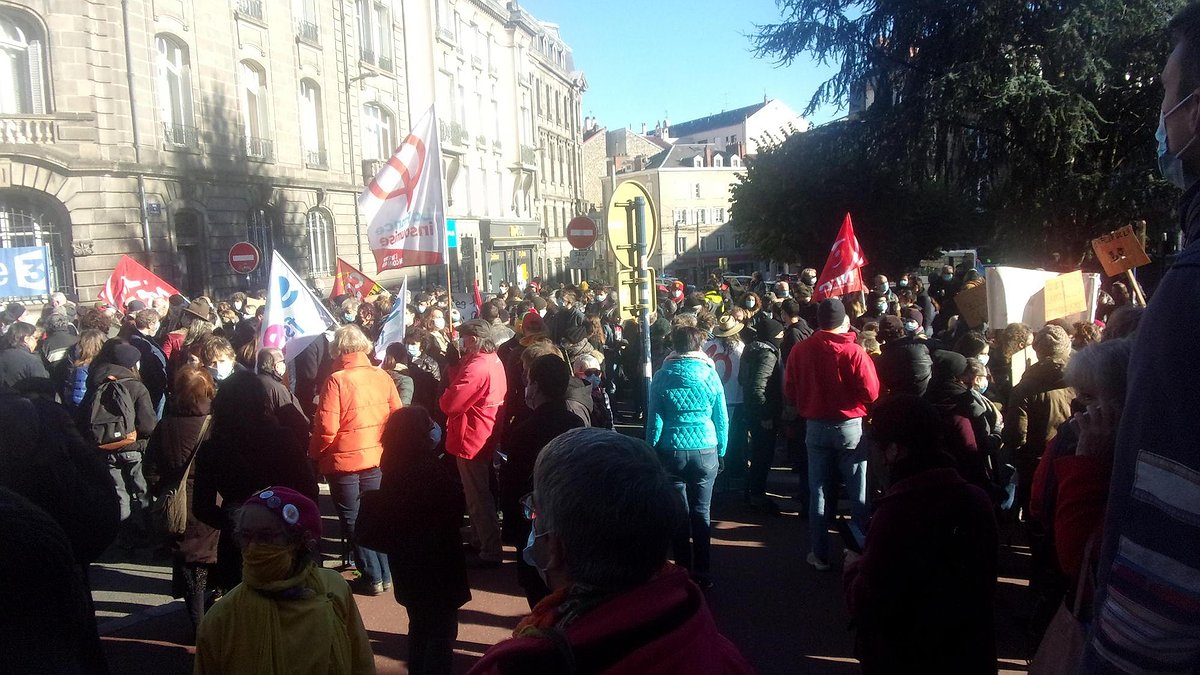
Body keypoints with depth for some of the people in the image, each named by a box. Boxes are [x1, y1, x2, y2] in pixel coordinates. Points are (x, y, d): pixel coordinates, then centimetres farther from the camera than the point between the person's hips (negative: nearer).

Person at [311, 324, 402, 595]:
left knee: (352, 520, 9)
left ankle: (372, 577, 12)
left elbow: (327, 428, -18)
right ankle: (385, 575, 23)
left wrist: (314, 454, -1)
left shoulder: (337, 380, -17)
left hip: (343, 461, -5)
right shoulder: (383, 377, -3)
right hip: (375, 459, 5)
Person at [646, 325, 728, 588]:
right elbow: (722, 418, 1)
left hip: (672, 453, 0)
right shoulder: (710, 374, -3)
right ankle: (703, 574, 15)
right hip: (705, 451, 1)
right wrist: (721, 451, 11)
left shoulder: (662, 377, -4)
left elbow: (654, 420, -2)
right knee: (701, 512, 9)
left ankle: (684, 571, 16)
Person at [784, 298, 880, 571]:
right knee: (859, 494, 10)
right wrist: (861, 409, 7)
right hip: (850, 426, -3)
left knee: (818, 492, 11)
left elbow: (789, 390, 1)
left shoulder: (799, 350, -6)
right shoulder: (854, 352, -16)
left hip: (815, 426, 3)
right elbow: (871, 393, -14)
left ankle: (820, 555, 16)